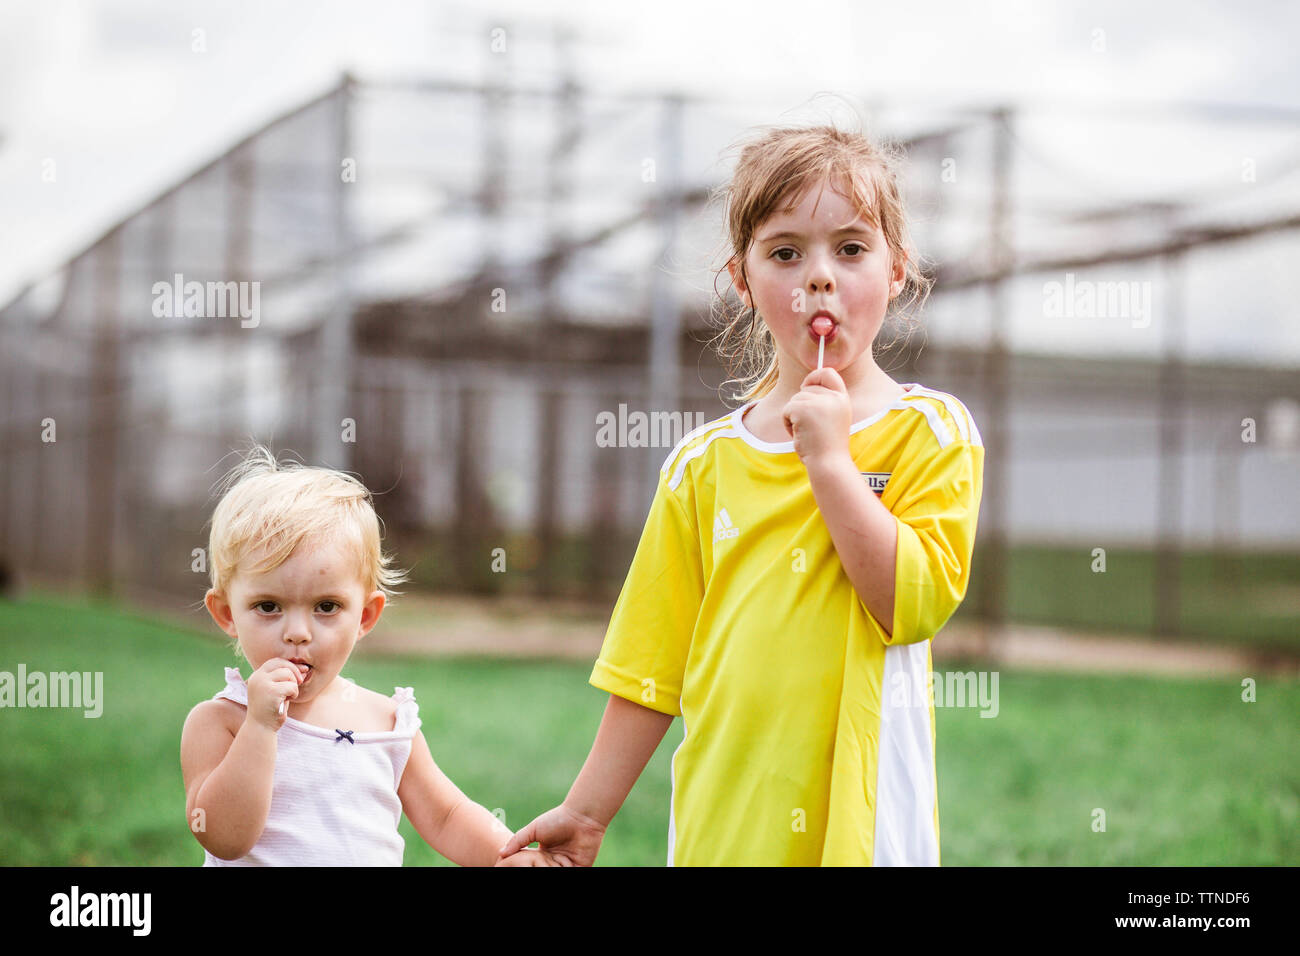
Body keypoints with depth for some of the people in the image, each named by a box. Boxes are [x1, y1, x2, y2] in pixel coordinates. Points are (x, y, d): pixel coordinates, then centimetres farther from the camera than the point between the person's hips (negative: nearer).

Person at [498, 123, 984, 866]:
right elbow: (656, 661, 10)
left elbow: (917, 602, -13)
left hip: (862, 820, -2)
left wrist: (829, 459, -14)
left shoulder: (931, 431, 0)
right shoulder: (704, 464, 7)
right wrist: (586, 813, 10)